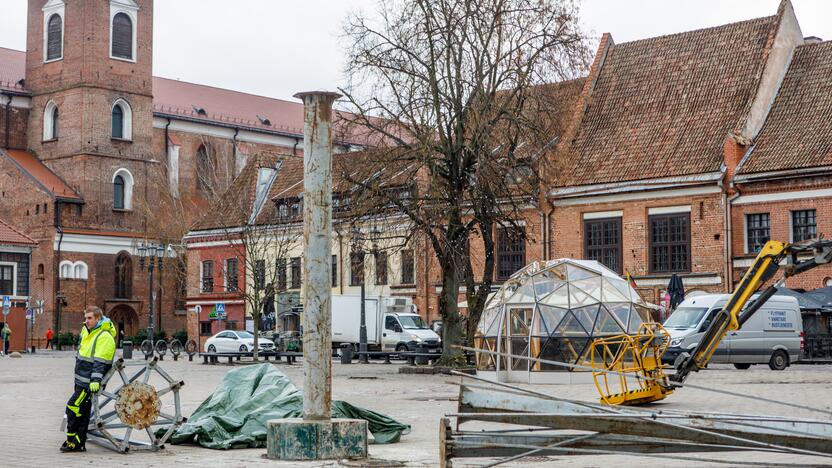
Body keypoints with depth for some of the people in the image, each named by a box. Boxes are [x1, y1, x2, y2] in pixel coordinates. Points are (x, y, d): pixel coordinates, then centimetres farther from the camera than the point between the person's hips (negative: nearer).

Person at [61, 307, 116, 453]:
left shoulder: (104, 337, -16)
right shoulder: (87, 331, 14)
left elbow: (100, 362, -24)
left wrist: (95, 380, -30)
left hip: (89, 383, -9)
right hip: (81, 380, 9)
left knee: (73, 407, -11)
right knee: (83, 411, 12)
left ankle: (73, 442, -5)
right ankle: (80, 443, 17)